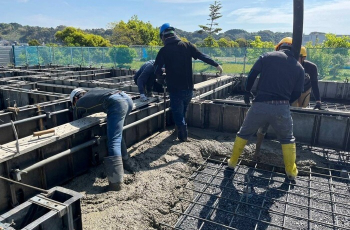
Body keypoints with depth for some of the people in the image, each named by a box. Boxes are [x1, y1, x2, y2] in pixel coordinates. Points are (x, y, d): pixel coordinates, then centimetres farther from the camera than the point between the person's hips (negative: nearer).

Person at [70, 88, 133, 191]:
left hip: (116, 103, -7)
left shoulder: (78, 104, 23)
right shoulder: (93, 91, 37)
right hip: (127, 98, 7)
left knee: (113, 143, -7)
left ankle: (116, 182, -10)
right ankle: (125, 162, 36)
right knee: (117, 133, 28)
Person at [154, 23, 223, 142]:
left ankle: (183, 136, 16)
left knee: (177, 113, 10)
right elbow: (202, 56, 2)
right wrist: (216, 64, 10)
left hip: (175, 89, -5)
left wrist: (161, 80, 10)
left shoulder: (164, 50, -6)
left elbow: (157, 69, -9)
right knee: (182, 112, 26)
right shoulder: (187, 45, 2)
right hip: (188, 88, 5)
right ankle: (182, 132, 42)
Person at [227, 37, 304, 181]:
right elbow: (297, 93, 10)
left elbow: (251, 75, 2)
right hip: (282, 108, 1)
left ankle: (232, 161, 27)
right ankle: (291, 172, 27)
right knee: (287, 139, 23)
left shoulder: (267, 56, 4)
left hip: (260, 105, -1)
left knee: (243, 134, 18)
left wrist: (247, 92, 17)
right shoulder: (299, 67, 10)